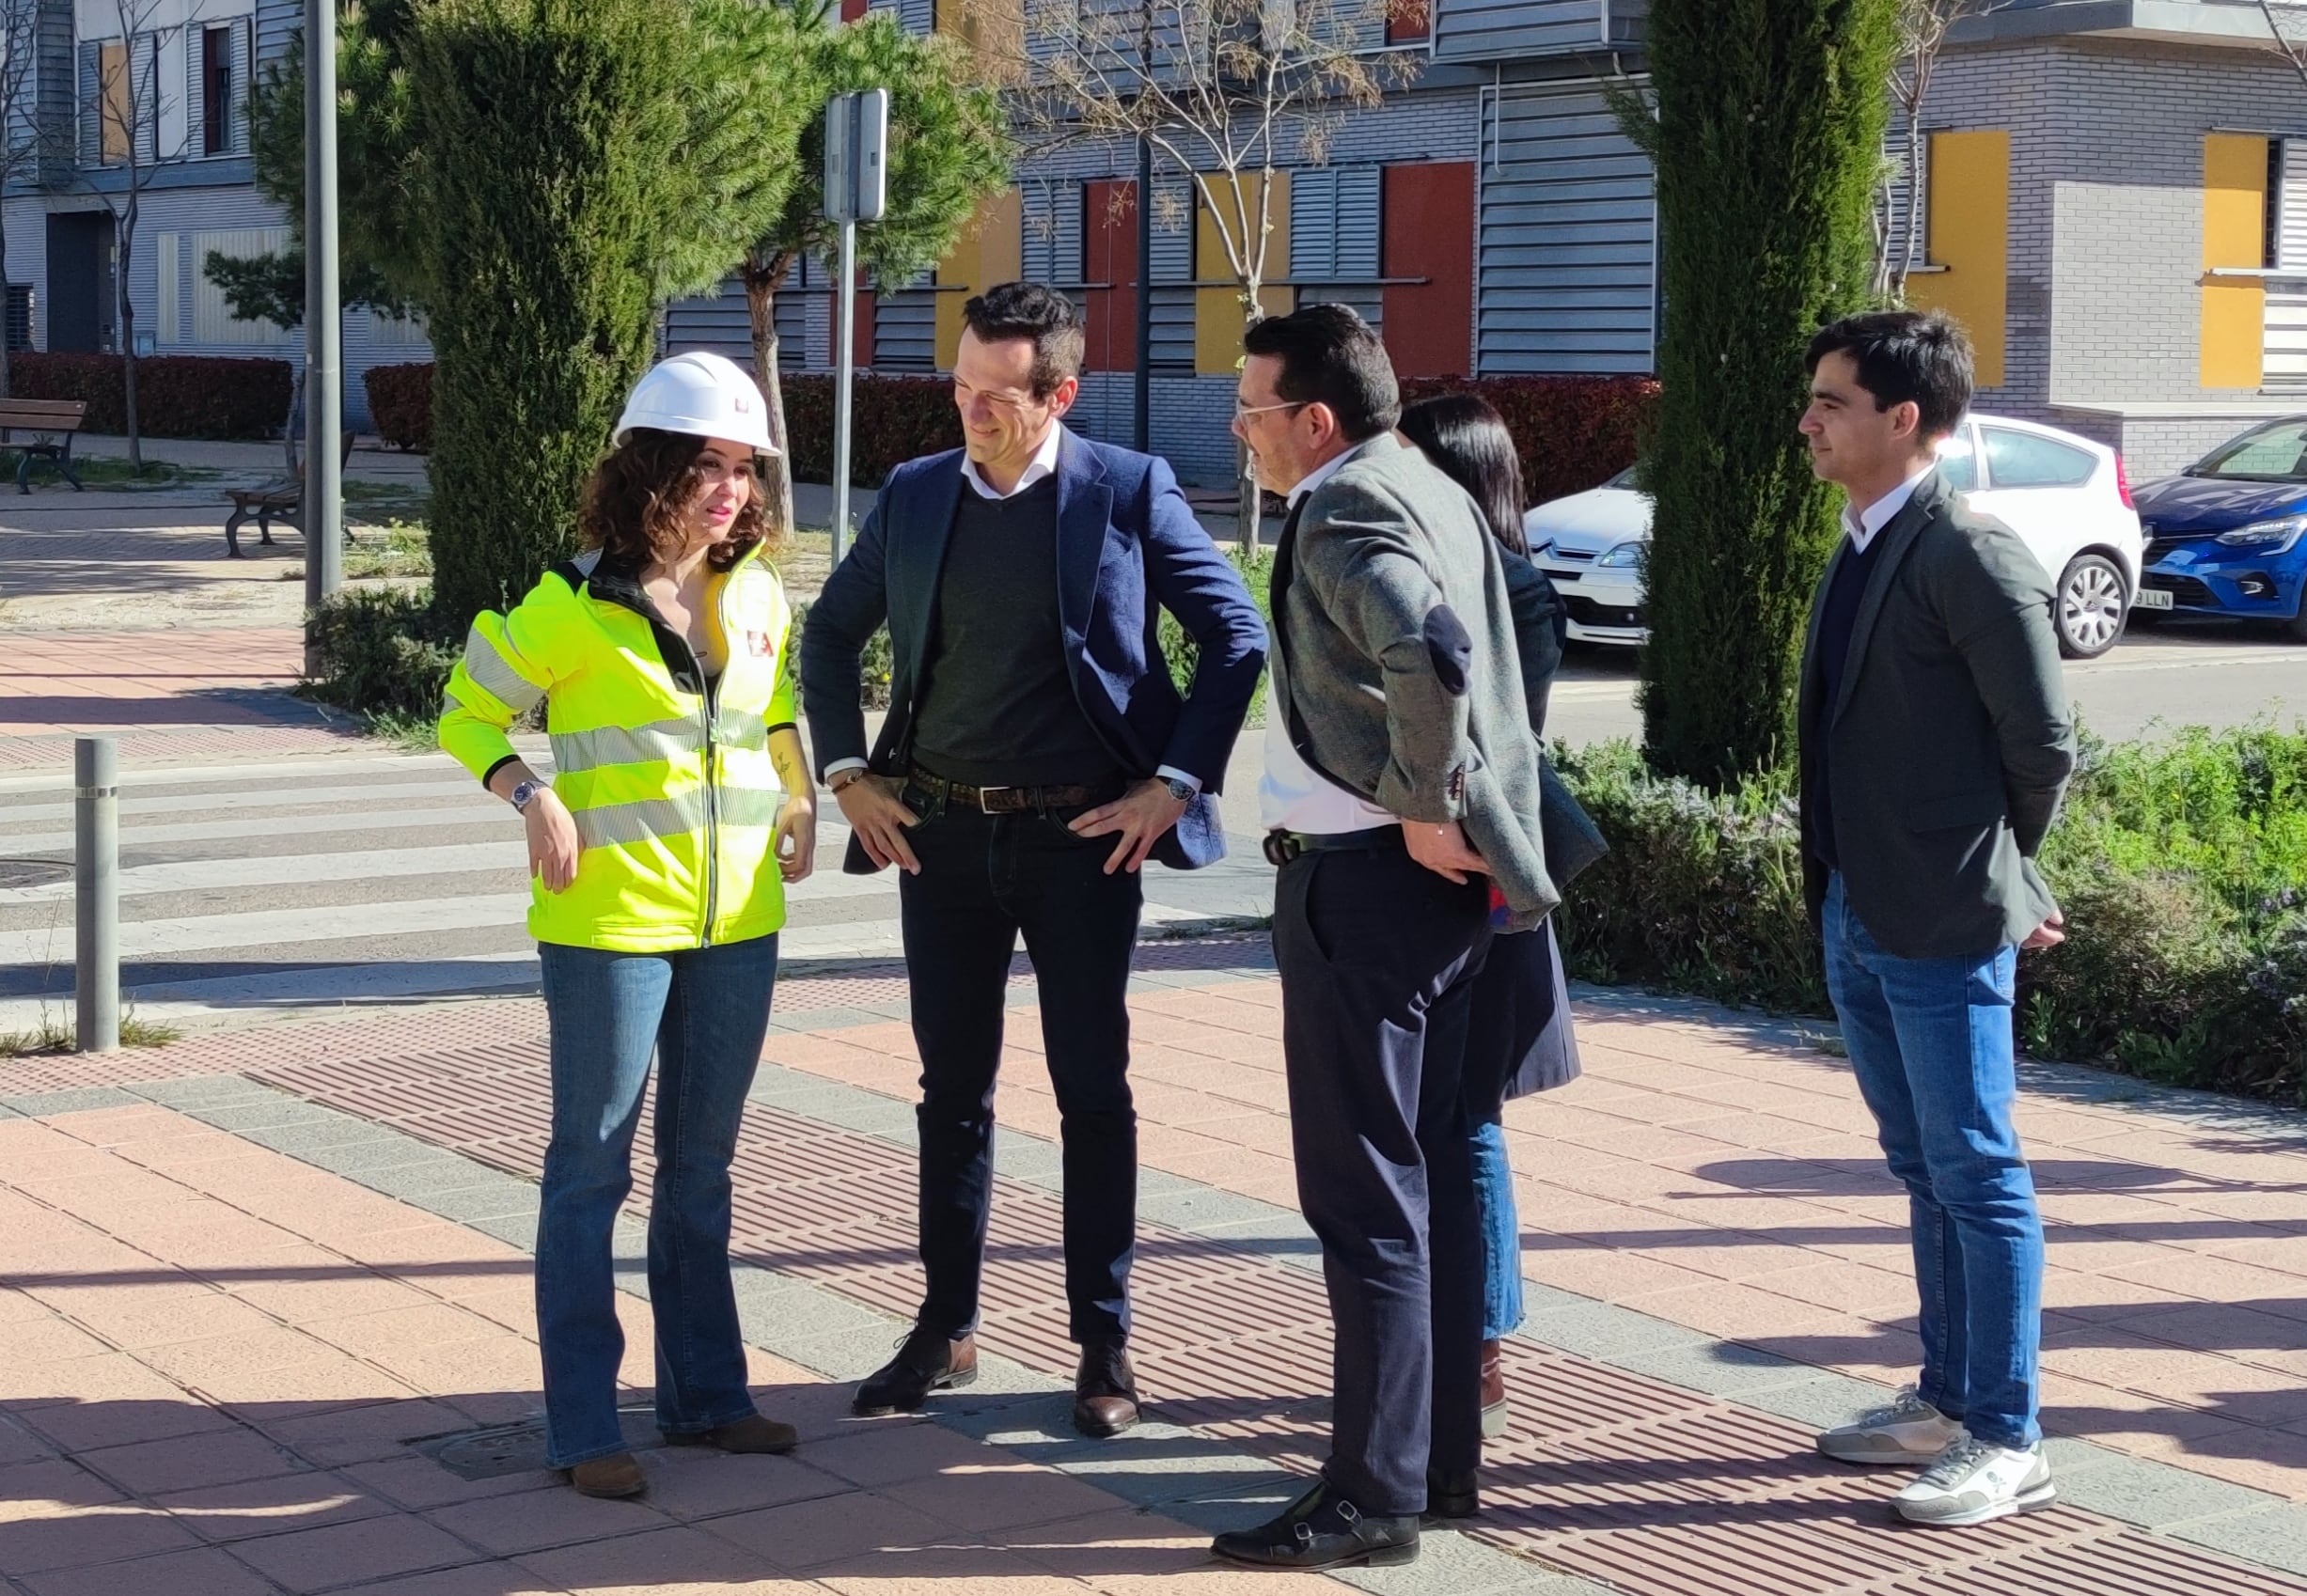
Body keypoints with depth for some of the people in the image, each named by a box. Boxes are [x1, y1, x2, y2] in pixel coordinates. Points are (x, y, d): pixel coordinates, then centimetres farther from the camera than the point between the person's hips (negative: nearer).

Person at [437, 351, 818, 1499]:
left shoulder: (757, 594, 6)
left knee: (701, 1165, 15)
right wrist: (534, 796, -19)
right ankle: (582, 1426, 8)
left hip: (737, 921, 6)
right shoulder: (573, 604, -11)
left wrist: (801, 796, 9)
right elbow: (469, 714, -2)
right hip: (611, 920, -6)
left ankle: (704, 1393, 26)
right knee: (591, 1165, 1)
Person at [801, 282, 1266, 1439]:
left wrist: (1177, 782, -8)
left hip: (1081, 836, -3)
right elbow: (831, 632, 17)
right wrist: (847, 774, 7)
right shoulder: (914, 495, 5)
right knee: (952, 1088, 11)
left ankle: (1104, 1344, 14)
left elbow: (1237, 638, -2)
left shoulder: (1128, 491, -6)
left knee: (1093, 1091, 4)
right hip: (940, 833, 4)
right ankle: (947, 1327, 23)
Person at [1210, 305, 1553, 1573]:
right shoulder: (1432, 494, 13)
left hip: (1366, 883, -10)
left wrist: (1426, 806, -21)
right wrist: (1444, 810, 15)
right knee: (1429, 1173, 16)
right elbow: (1461, 654, 20)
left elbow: (1432, 657, -34)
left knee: (1365, 1194, -3)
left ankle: (1375, 1493, 3)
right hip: (1433, 885, 10)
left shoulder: (1346, 510, -17)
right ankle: (1444, 1455, 25)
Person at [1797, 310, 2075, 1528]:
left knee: (1977, 1175, -1)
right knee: (1924, 1170, 17)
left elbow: (2042, 743, -13)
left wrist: (1990, 876, -1)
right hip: (1856, 917, 9)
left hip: (1941, 925, -9)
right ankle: (1948, 1400, 29)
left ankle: (2006, 1441, 7)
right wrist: (1840, 882, 10)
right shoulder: (1860, 552, 12)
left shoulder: (1970, 557, -15)